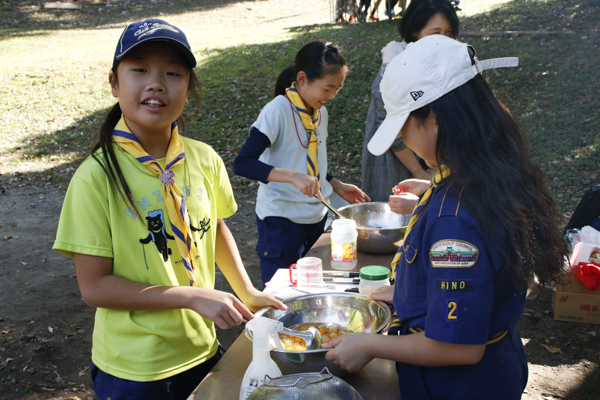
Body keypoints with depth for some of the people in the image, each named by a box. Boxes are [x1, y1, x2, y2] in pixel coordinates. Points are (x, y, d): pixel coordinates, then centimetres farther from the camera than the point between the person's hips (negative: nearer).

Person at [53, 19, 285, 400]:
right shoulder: (97, 176, -19)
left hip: (202, 350, 4)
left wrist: (246, 291, 4)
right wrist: (193, 296, -21)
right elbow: (94, 286, -17)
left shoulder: (205, 160, -7)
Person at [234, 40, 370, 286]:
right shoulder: (277, 111, -17)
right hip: (281, 218, -7)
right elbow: (243, 163, -25)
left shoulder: (321, 112, 7)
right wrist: (292, 177, -35)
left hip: (317, 214, 7)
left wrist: (337, 186, 6)